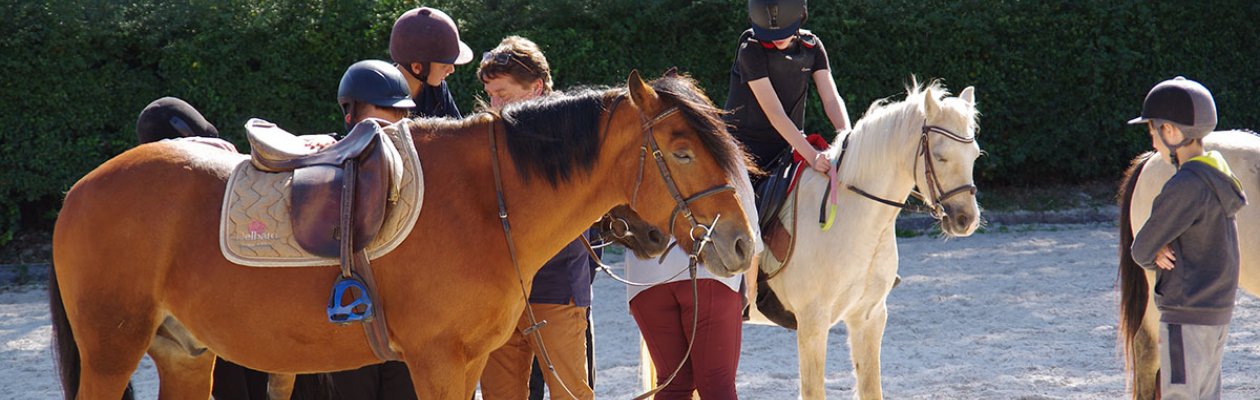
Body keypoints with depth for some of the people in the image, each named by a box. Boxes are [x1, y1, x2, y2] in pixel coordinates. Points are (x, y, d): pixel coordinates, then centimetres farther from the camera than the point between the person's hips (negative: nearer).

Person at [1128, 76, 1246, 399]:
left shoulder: (1186, 185, -19)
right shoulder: (1219, 176, 11)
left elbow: (1141, 250, -13)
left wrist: (1152, 255, 7)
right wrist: (1159, 253, -3)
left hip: (1186, 315, -10)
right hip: (1219, 312, 10)